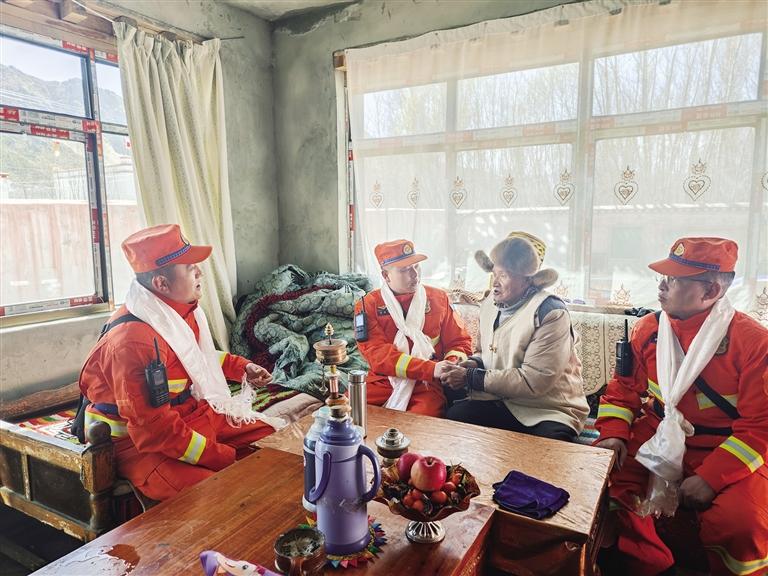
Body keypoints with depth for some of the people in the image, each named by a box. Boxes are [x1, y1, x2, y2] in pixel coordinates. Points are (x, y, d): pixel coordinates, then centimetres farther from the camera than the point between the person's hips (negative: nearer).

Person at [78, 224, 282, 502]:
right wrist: (225, 458, -24)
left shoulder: (179, 310, -1)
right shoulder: (134, 341, -29)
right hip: (142, 445, -9)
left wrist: (242, 367, 6)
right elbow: (156, 430, -28)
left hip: (193, 414, 9)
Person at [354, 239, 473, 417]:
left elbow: (460, 342, 13)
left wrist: (451, 364, -11)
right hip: (382, 381, 1)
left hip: (426, 384, 0)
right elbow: (378, 354, -11)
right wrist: (431, 369, -22)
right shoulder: (367, 306, 1)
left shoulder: (438, 298, 8)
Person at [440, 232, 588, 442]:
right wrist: (474, 364, -4)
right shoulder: (490, 304, 7)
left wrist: (470, 377, -18)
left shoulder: (550, 313, -16)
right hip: (500, 401, 5)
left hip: (550, 411, -5)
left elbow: (534, 380, -21)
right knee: (453, 416, -21)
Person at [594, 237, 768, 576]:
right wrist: (614, 433, -7)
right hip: (657, 442, 4)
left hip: (726, 455, -4)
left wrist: (710, 478, -21)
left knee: (741, 523, -29)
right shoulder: (648, 329, 2)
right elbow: (625, 387, 10)